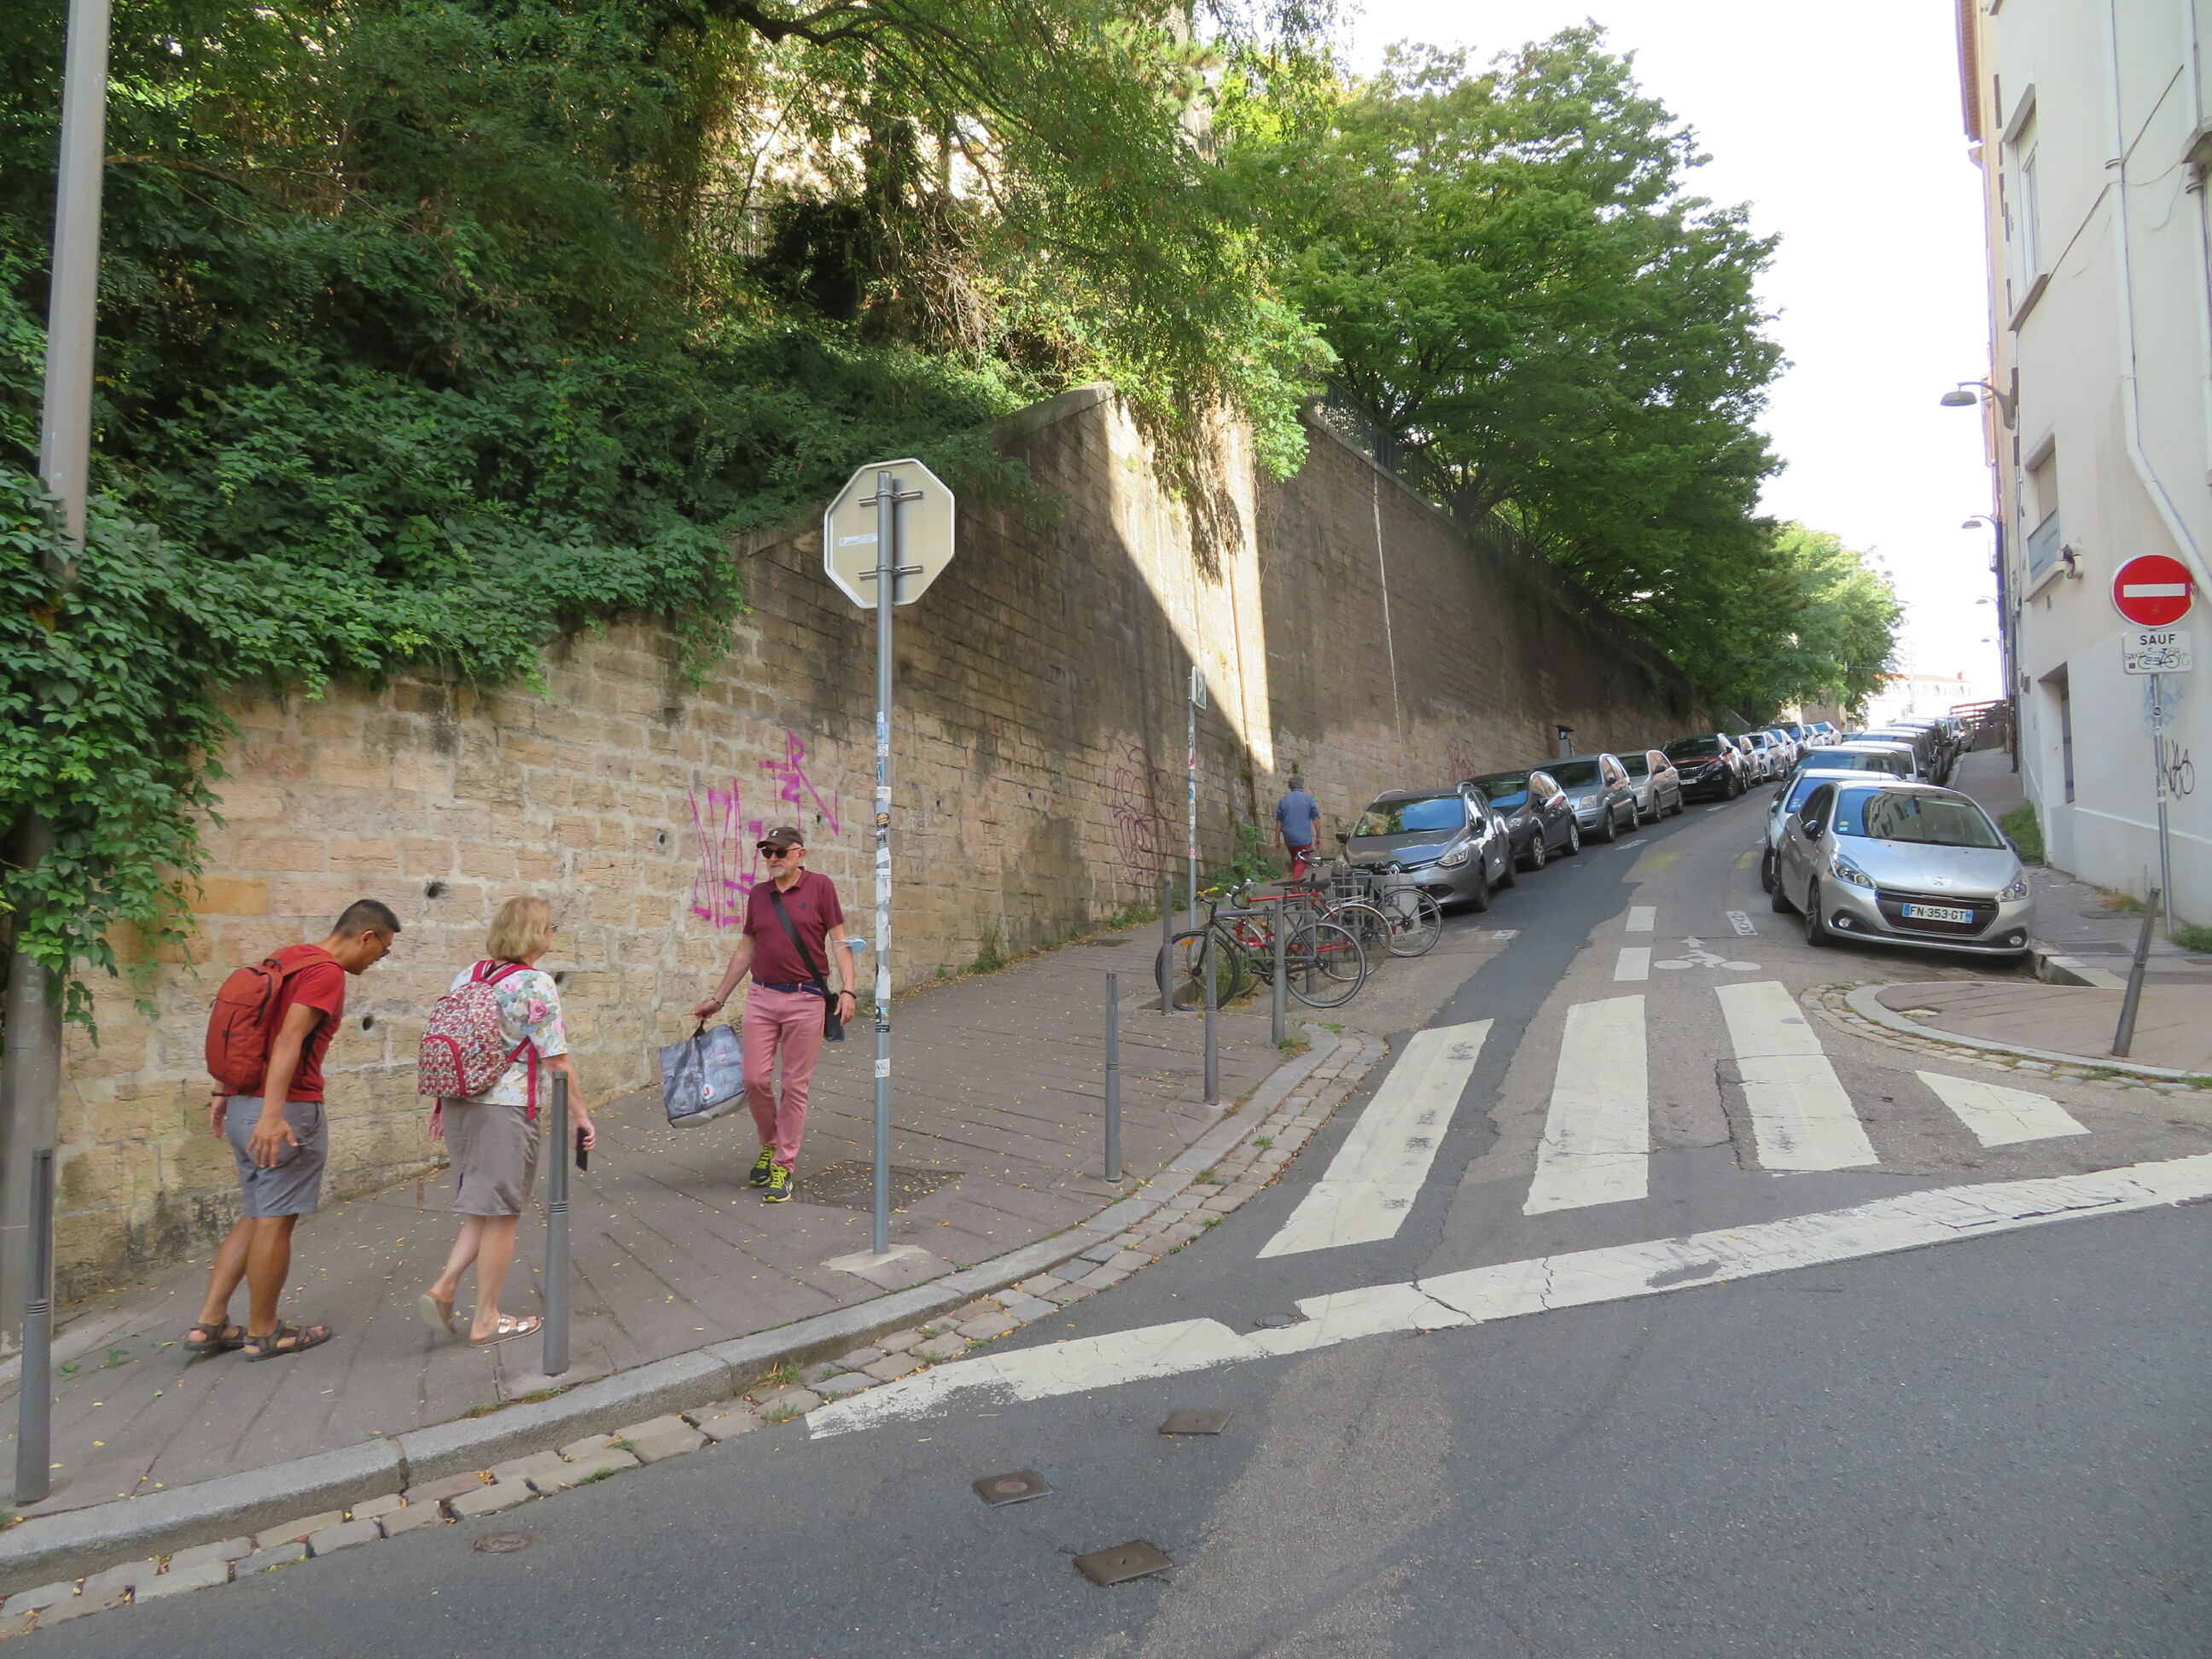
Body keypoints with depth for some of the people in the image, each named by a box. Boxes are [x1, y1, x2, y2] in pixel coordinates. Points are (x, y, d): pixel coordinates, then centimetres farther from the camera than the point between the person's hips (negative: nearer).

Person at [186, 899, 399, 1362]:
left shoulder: (286, 958, 13)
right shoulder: (326, 972, -15)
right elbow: (289, 1039, -26)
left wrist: (225, 1092, 22)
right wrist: (273, 1113, -31)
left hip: (243, 1105, 9)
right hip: (287, 1113, -9)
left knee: (256, 1217, 18)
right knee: (276, 1222, 3)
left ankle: (209, 1323, 20)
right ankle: (263, 1333, 15)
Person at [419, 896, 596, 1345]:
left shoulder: (467, 977, 9)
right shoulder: (536, 984, -14)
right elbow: (556, 1060, -15)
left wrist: (444, 1104, 23)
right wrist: (581, 1114, -8)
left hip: (459, 1104, 7)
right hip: (508, 1111, -7)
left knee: (485, 1210, 22)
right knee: (501, 1215, 5)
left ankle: (443, 1287, 10)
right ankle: (486, 1321, 15)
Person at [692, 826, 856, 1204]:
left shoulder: (820, 887, -2)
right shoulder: (758, 894, 10)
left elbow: (840, 942, -3)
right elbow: (746, 950, 17)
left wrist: (847, 989, -14)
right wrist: (718, 998, 18)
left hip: (805, 999, -4)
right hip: (761, 997, 4)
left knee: (795, 1085, 2)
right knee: (755, 1078, 1)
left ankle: (784, 1166, 12)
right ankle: (769, 1144, 27)